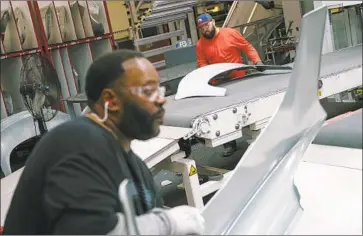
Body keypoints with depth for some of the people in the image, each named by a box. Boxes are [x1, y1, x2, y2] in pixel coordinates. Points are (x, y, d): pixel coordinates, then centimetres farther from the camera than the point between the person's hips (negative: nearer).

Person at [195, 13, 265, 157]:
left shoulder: (230, 33, -5)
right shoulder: (200, 44, -1)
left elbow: (247, 47, -1)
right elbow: (201, 64, -4)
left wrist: (257, 61, -12)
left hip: (240, 78, -1)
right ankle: (230, 144, 11)